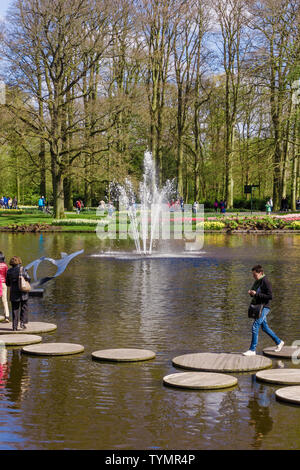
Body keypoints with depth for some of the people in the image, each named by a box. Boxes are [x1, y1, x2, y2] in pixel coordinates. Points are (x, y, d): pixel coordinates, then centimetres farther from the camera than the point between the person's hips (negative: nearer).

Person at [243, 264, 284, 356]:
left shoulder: (266, 282, -15)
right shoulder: (257, 281, 13)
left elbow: (270, 296, -20)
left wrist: (256, 294, -23)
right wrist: (251, 293, 1)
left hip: (263, 307, -10)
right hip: (257, 307, 10)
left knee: (255, 327, -13)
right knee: (264, 327, 18)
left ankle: (252, 350, -10)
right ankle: (279, 342, 33)